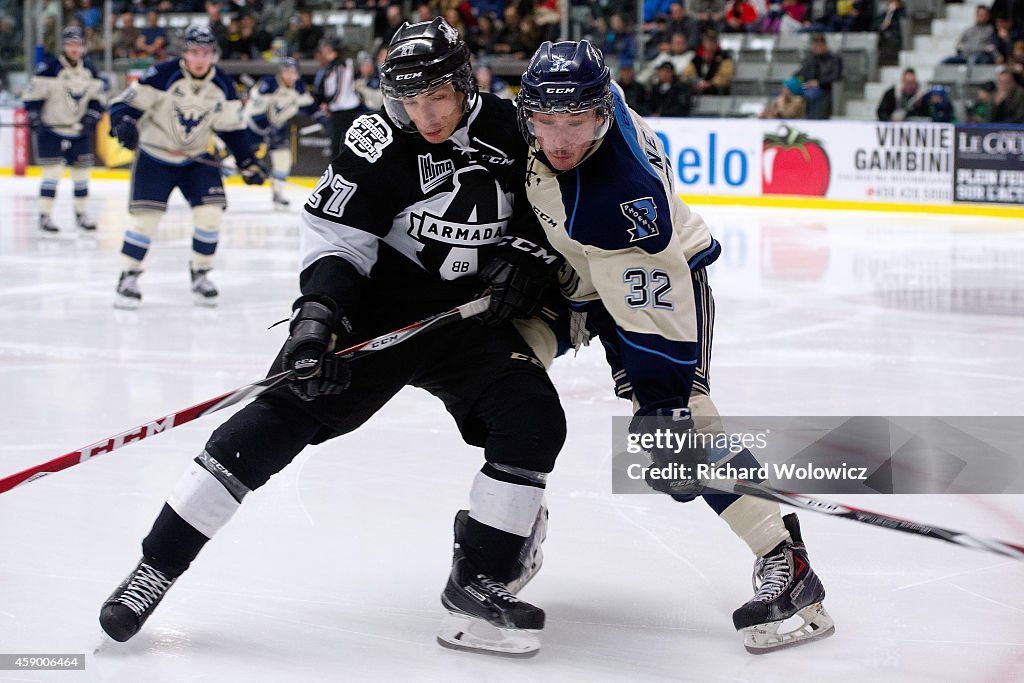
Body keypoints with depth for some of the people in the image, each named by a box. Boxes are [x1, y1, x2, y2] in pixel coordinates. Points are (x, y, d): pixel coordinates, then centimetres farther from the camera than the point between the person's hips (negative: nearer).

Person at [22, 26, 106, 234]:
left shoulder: (90, 70, 4)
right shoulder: (49, 68, -13)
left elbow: (98, 98, 11)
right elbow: (32, 96, -11)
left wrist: (91, 118, -2)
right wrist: (35, 120, -17)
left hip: (79, 131, 5)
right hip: (51, 130, -5)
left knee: (82, 171, 7)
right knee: (53, 171, -10)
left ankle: (81, 214, 19)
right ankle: (44, 216, -3)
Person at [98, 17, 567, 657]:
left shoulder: (511, 130, -4)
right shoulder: (379, 143, -13)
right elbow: (336, 237, -14)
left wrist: (527, 260, -5)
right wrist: (318, 318, -27)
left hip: (470, 316, 3)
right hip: (375, 312, -3)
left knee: (534, 419, -18)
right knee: (282, 414, -15)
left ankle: (480, 580, -8)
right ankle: (159, 563, -11)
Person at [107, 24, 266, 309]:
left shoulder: (222, 85, -6)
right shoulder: (163, 75, -21)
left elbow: (233, 128, 5)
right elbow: (125, 103, -19)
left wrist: (248, 162, 1)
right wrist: (123, 124, -39)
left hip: (196, 158, 4)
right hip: (154, 157, -4)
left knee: (211, 213, -9)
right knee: (146, 218, -11)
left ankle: (200, 274, 11)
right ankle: (129, 278, 6)